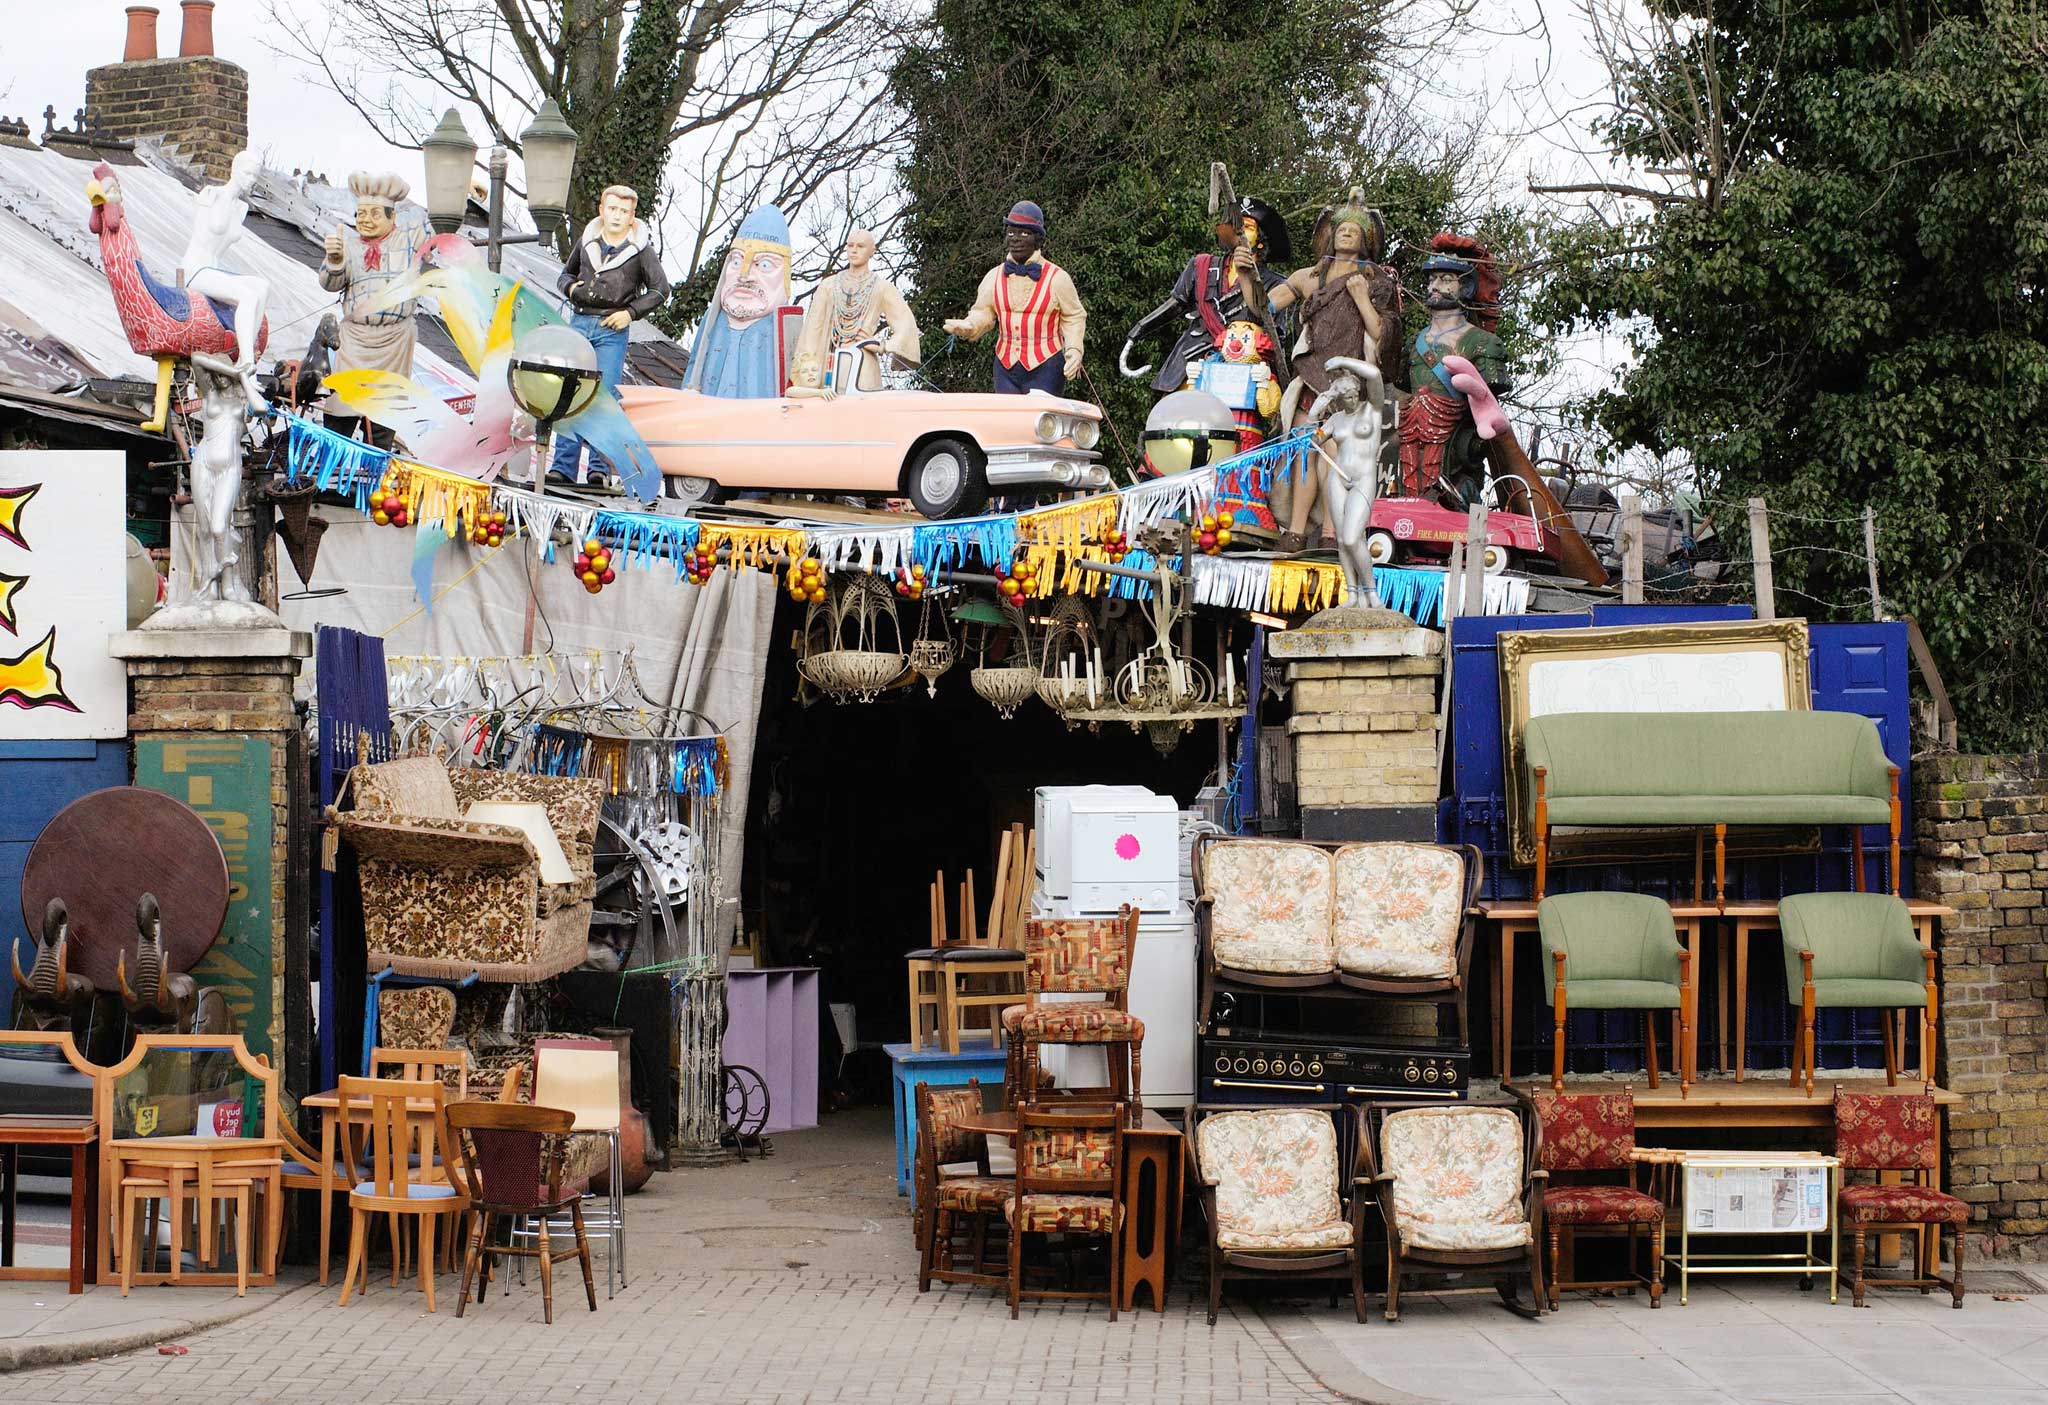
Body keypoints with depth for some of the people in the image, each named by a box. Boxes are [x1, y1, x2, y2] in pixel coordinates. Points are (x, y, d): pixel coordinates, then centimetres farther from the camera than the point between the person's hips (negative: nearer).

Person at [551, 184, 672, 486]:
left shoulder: (640, 249, 0)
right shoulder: (587, 240, 10)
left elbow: (660, 289, 2)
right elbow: (566, 274, 23)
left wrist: (631, 312, -6)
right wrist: (570, 287, 0)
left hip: (612, 329, -3)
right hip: (579, 323, 3)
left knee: (604, 396, -8)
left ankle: (601, 466, -5)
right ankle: (563, 465, 2)